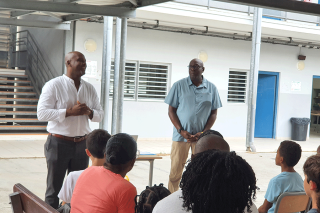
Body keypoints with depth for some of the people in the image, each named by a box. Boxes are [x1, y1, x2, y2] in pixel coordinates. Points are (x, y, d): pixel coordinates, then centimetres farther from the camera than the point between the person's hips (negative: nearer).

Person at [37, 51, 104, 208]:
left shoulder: (90, 89, 10)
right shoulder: (53, 85, -5)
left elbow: (100, 114, 13)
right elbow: (42, 113, -14)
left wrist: (89, 112, -10)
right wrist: (70, 111, -21)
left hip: (82, 144, 5)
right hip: (59, 143, -5)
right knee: (54, 188, 3)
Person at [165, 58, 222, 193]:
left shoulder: (211, 88, 5)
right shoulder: (179, 85, 2)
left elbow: (214, 113, 6)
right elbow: (171, 111, 1)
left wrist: (204, 132, -7)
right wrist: (181, 131, -11)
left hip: (202, 136, 1)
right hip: (181, 135, -1)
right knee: (175, 171, 1)